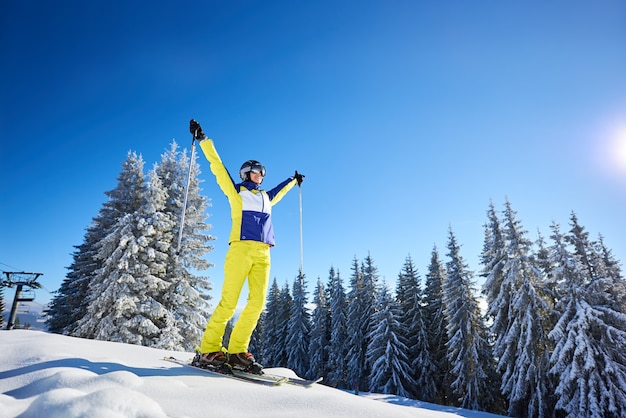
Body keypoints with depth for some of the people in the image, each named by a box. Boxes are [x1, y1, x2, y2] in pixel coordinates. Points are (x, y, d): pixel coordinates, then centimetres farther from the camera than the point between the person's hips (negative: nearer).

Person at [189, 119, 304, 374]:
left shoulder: (266, 197, 28)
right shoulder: (236, 191, 14)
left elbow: (279, 191, 48)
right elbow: (218, 167, 12)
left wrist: (293, 180, 62)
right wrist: (203, 139, 11)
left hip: (263, 254, 5)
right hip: (241, 249, -5)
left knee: (258, 302, -7)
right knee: (229, 302, -11)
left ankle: (237, 351, -1)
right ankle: (208, 350, -1)